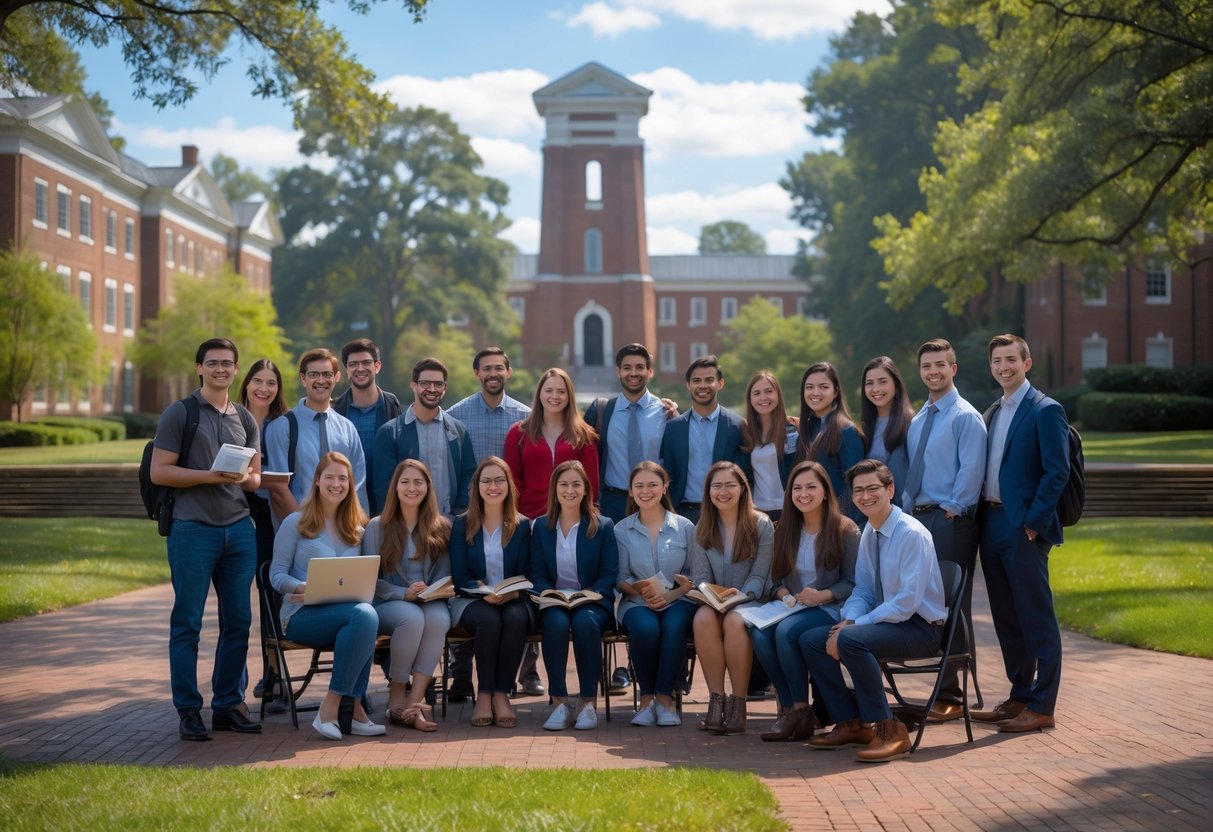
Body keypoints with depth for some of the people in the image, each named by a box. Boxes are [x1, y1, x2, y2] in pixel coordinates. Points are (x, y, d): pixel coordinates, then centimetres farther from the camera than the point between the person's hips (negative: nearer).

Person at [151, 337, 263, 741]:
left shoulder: (244, 419, 16)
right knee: (187, 624, -1)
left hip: (239, 528, 5)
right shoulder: (179, 414, 0)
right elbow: (159, 472, -6)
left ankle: (228, 705, 16)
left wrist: (245, 478, -5)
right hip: (193, 529, -5)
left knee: (238, 621, 6)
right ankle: (188, 711, 5)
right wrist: (211, 475, -15)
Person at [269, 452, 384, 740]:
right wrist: (305, 588, -19)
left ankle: (333, 707, -31)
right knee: (363, 614, -35)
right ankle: (351, 709, -30)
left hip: (345, 608, 4)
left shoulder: (356, 528, 20)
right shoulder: (295, 523, 6)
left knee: (367, 614, -36)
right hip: (303, 615, -4)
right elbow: (277, 575, 0)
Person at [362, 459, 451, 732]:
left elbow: (445, 574, 11)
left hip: (429, 601, 2)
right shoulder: (377, 527, 7)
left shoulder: (441, 528, 13)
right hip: (387, 604, -2)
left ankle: (415, 700, -36)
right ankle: (396, 697, -20)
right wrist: (404, 593, -16)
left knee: (438, 617, -36)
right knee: (412, 617, -37)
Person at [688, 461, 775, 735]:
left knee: (735, 620, -38)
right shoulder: (702, 529, 11)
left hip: (749, 601, -2)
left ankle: (738, 703, -29)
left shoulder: (761, 525, 0)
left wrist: (741, 595, -24)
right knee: (703, 618, -34)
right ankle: (716, 700, -30)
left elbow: (759, 576, -5)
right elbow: (699, 575, 5)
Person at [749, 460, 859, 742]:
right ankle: (789, 708, -17)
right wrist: (783, 593, -7)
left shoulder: (845, 530, -2)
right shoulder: (785, 531, 14)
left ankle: (801, 712, -19)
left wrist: (823, 595, -20)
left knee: (786, 631, -34)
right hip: (792, 608, 5)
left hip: (830, 610, -5)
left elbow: (852, 583, -4)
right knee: (759, 634, -28)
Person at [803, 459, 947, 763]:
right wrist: (848, 621, -9)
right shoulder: (868, 533, 8)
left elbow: (908, 602, -23)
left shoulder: (912, 534, -18)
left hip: (920, 627, -8)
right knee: (811, 640, -4)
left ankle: (888, 730, -23)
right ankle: (851, 723, 4)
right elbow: (863, 590, 13)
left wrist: (853, 627, -23)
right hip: (888, 620, 8)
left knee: (851, 639, -33)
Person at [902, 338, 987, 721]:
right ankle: (939, 686, 15)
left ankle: (950, 696, -1)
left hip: (950, 520, -8)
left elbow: (972, 470, -13)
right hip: (917, 517, 8)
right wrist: (909, 508, 10)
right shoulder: (917, 420, 17)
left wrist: (953, 509, -16)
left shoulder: (965, 417, -6)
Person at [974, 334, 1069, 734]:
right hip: (992, 523, 8)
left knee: (1036, 618, -4)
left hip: (1024, 528, -8)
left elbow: (1057, 472, -13)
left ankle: (1042, 708, 0)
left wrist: (1033, 522, -16)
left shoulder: (1046, 411, -7)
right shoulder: (993, 413, 17)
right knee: (1006, 619, 13)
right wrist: (984, 516, 9)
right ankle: (1020, 696, 22)